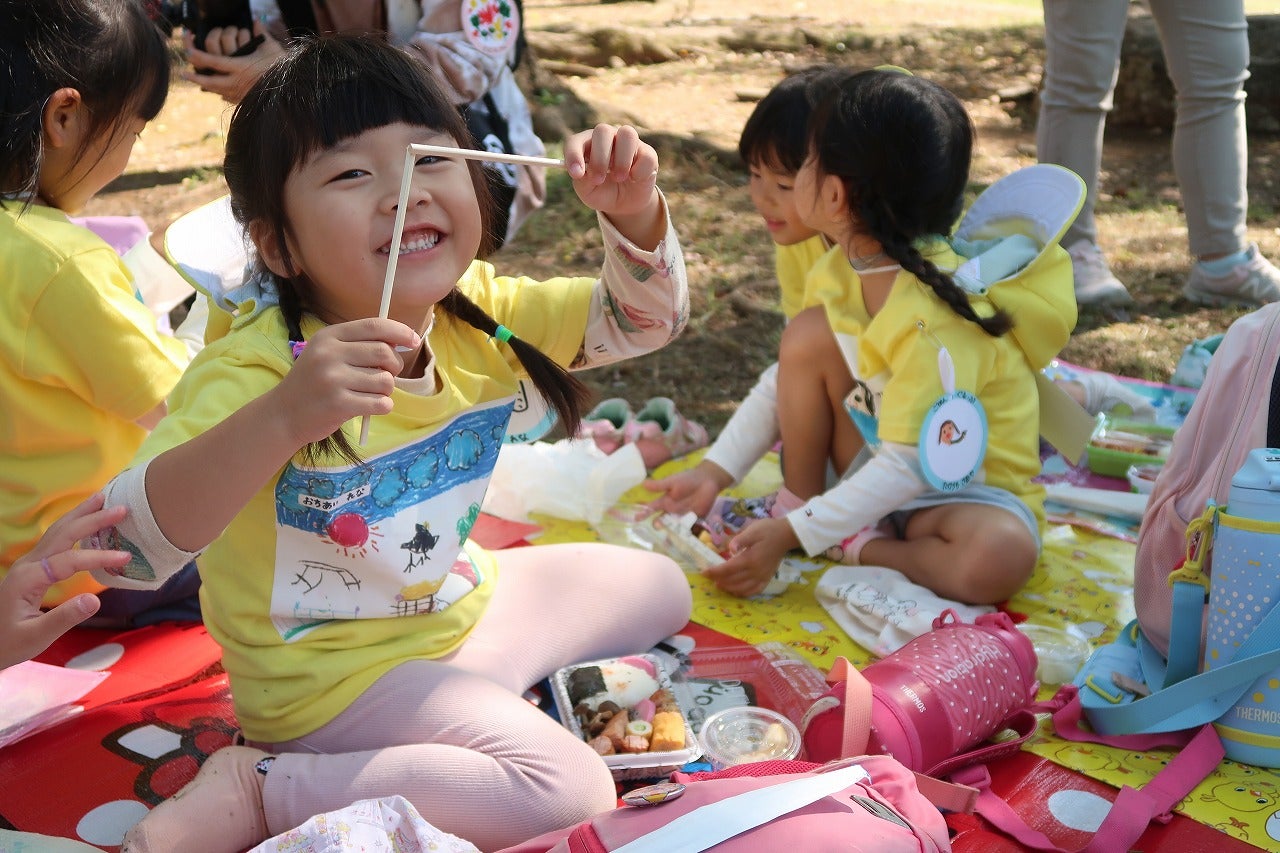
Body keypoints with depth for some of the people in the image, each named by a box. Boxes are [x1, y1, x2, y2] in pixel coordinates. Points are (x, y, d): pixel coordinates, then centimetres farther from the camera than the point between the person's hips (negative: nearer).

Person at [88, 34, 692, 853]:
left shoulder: (481, 315, -8)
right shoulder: (255, 370, -28)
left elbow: (644, 318, 0)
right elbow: (126, 548, -39)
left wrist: (633, 213, -20)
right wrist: (279, 418, -54)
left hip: (461, 597, 8)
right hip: (336, 673, -7)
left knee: (660, 587, 17)